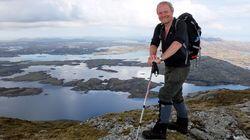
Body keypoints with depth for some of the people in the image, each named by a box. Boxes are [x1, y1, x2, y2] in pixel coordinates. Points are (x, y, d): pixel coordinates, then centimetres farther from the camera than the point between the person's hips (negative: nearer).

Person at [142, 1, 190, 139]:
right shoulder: (159, 28, 2)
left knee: (165, 95, -11)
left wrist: (161, 58, -42)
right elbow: (154, 44, -6)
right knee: (176, 96, 17)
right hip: (169, 67, 8)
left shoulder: (181, 24, -18)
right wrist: (152, 55, -28)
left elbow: (177, 43, -33)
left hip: (181, 67, -8)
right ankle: (182, 124, 35)